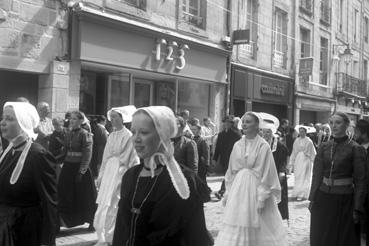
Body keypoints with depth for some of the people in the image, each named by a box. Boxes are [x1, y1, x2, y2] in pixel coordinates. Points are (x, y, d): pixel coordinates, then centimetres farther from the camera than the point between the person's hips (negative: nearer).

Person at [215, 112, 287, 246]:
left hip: (255, 188, -4)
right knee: (235, 227, 4)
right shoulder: (237, 145, 6)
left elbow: (266, 174, -9)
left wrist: (262, 198, -13)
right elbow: (231, 172, 12)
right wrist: (228, 193, 8)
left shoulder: (263, 146, -7)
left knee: (257, 228, 3)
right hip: (238, 188, 4)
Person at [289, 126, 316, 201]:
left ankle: (302, 194, -4)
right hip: (297, 160, 4)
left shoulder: (308, 141, -4)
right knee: (297, 177, 5)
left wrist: (313, 161, 1)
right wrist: (292, 162, 11)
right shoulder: (296, 141, 7)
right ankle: (298, 193, 15)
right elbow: (294, 152, 12)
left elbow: (313, 153, 1)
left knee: (303, 177, -6)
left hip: (306, 160, -4)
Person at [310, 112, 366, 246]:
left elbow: (360, 181, -8)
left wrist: (357, 208, -11)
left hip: (344, 200, -4)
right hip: (323, 198, 4)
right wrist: (312, 199, 3)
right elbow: (317, 174, 6)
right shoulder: (324, 147, 4)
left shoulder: (356, 149, -8)